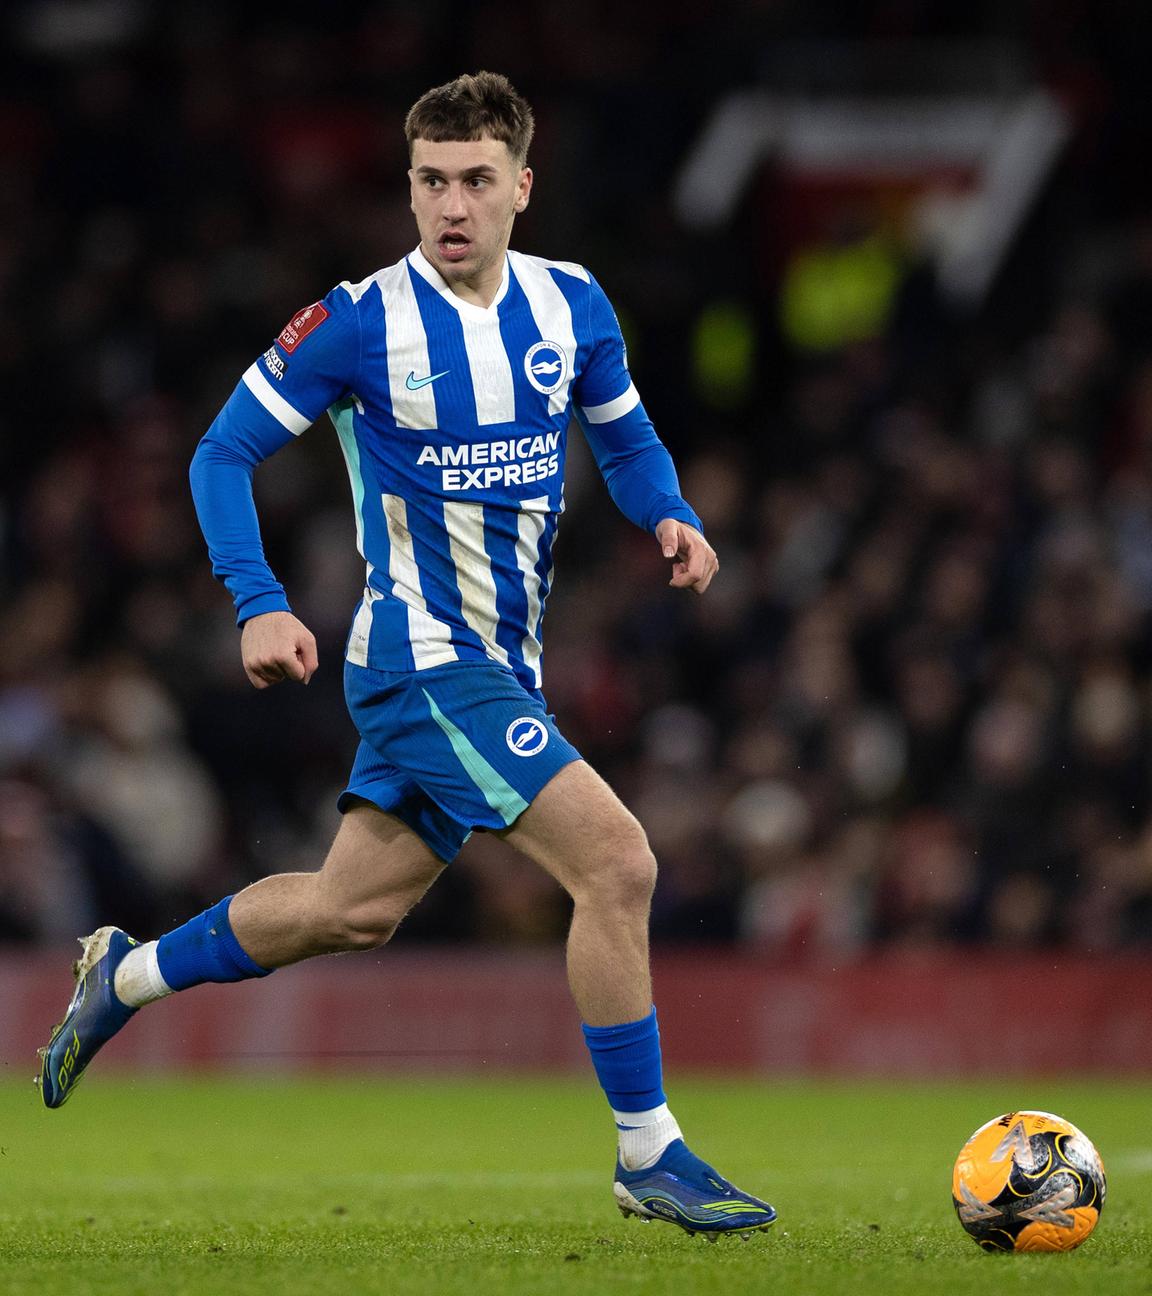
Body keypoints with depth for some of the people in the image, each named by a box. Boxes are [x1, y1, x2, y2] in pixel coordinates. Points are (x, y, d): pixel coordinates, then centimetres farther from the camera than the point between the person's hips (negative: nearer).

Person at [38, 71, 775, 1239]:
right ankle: (649, 1157, -7)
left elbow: (623, 438, 18)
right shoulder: (360, 322, -11)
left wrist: (671, 518, -3)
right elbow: (223, 453, -4)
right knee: (618, 865, -17)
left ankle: (127, 976, 35)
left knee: (352, 909, 14)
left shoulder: (573, 306, 3)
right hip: (424, 660, -7)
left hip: (503, 664, 7)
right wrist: (259, 606, -16)